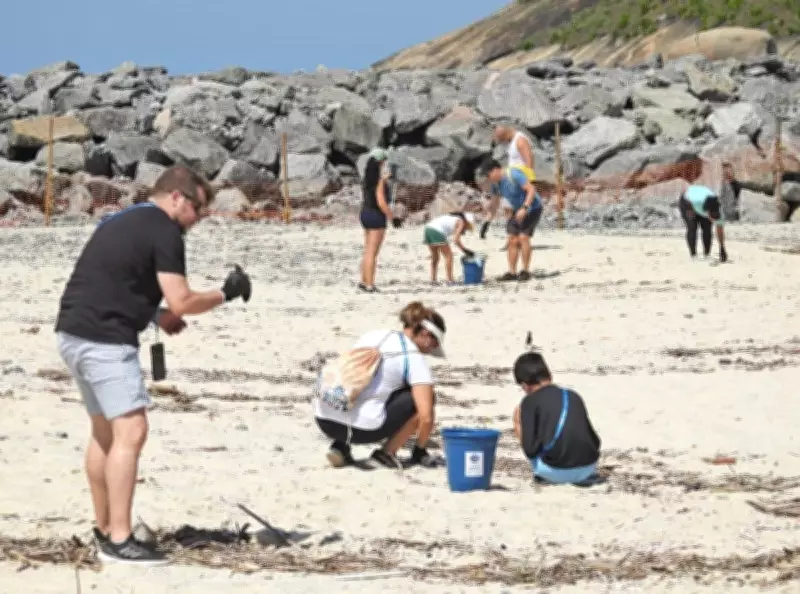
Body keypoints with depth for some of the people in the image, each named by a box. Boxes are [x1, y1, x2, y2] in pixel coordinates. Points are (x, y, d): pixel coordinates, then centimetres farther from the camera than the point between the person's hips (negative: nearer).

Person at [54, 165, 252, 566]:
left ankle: (104, 529, 26)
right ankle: (118, 542, -14)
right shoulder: (164, 232, -9)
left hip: (73, 334, 10)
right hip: (105, 340, -10)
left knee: (104, 430, 18)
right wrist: (226, 294, 1)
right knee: (131, 431, -11)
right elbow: (181, 302, -13)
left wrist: (156, 315, 21)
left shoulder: (123, 221, 20)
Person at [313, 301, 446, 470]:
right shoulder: (414, 359, 1)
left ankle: (340, 446, 17)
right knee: (422, 397, 9)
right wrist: (420, 448, 14)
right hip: (363, 428, -6)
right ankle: (387, 451, 7)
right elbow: (426, 417, -6)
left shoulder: (370, 336, 21)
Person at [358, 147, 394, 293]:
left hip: (365, 213, 9)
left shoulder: (367, 179, 9)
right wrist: (390, 215, -9)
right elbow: (381, 202, -21)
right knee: (372, 253, -5)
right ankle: (369, 285, -4)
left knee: (368, 251, 17)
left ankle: (364, 282, 24)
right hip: (376, 215, -9)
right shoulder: (379, 181, -15)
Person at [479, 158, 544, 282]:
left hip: (533, 208, -8)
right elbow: (494, 203, 11)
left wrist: (524, 208, -38)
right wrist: (487, 222, 6)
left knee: (523, 237, -18)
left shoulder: (514, 175, -26)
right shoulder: (495, 183, -1)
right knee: (512, 240, -1)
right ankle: (512, 272, 1)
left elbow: (531, 189, -29)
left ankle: (525, 271, -10)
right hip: (519, 210, 8)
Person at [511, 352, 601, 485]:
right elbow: (595, 441, 17)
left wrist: (520, 433, 15)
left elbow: (530, 449, -7)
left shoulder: (530, 401, 1)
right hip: (588, 468, 6)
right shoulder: (574, 396, 15)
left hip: (556, 472, -6)